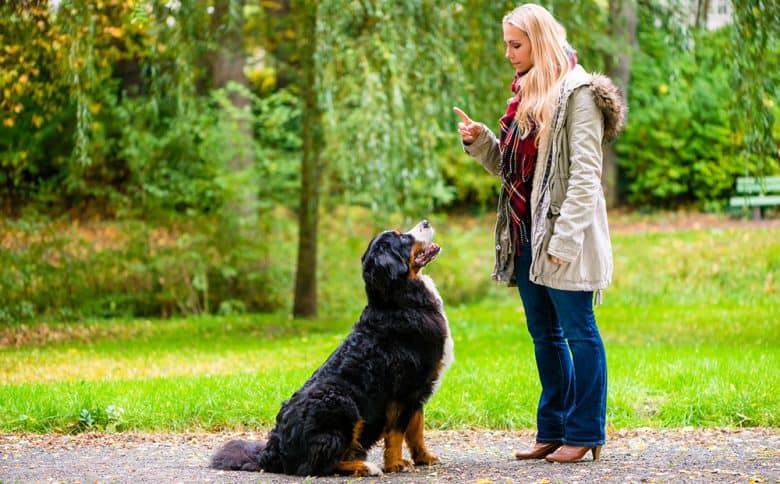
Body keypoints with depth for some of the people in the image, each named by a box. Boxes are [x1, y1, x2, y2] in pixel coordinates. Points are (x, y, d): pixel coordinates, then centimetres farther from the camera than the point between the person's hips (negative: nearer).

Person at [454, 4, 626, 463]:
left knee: (578, 330, -2)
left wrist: (565, 237, -21)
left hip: (563, 234, -9)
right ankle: (553, 430, 20)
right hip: (526, 232, 9)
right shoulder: (525, 94, 16)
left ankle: (586, 434, 5)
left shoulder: (578, 92, -10)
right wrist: (480, 141, 3)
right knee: (544, 334, 13)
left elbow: (584, 173, -16)